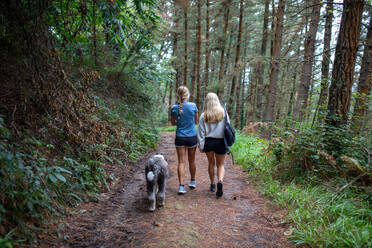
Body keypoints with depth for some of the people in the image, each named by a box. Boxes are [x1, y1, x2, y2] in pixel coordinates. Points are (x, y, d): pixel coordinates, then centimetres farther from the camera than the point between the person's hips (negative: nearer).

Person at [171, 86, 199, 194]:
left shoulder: (174, 108, -7)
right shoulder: (193, 106, -9)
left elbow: (173, 123, 7)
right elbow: (196, 121, 4)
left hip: (180, 137, 0)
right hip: (192, 137, 0)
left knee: (181, 162, 2)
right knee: (191, 161, 16)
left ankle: (181, 186, -4)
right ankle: (193, 182, 33)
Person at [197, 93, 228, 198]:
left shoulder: (204, 115, -6)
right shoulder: (224, 113, -4)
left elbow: (201, 132, -5)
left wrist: (201, 146, 1)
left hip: (208, 142, 1)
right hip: (221, 142, 0)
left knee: (211, 163, 19)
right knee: (220, 164, 13)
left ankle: (212, 185, 29)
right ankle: (220, 181, -13)